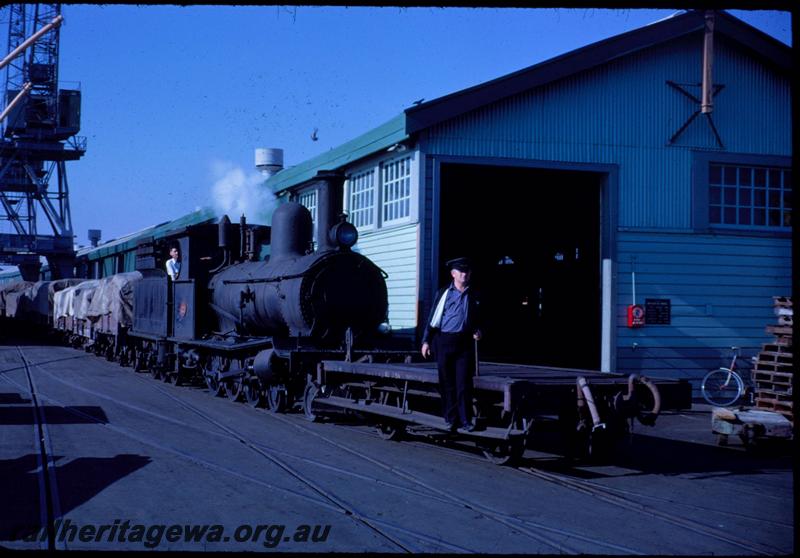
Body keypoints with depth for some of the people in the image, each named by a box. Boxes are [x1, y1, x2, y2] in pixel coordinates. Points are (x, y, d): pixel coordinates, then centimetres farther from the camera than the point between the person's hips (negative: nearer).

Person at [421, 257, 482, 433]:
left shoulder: (474, 296, 11)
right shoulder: (444, 293, 3)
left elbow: (477, 319, 22)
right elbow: (433, 318, 3)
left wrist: (477, 331, 1)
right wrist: (426, 341, -3)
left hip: (464, 343, 1)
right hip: (444, 341, -1)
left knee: (464, 384, -3)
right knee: (447, 383, 4)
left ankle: (465, 421, 0)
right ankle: (450, 419, 13)